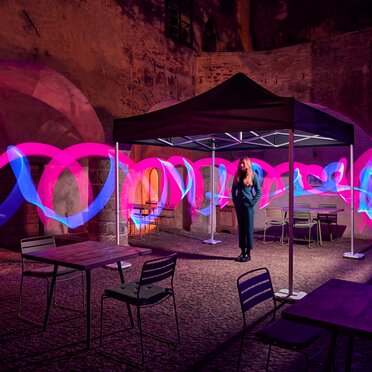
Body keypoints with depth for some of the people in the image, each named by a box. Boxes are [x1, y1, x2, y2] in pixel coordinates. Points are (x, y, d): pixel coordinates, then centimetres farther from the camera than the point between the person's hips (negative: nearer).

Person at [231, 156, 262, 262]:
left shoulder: (253, 175, -3)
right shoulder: (237, 176, 10)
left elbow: (259, 191, -3)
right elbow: (233, 190, 18)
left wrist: (253, 202, -9)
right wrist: (235, 201, 8)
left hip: (248, 206, -5)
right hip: (239, 206, 5)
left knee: (248, 228, -1)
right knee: (241, 228, 8)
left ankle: (248, 253, 6)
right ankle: (242, 252, 15)